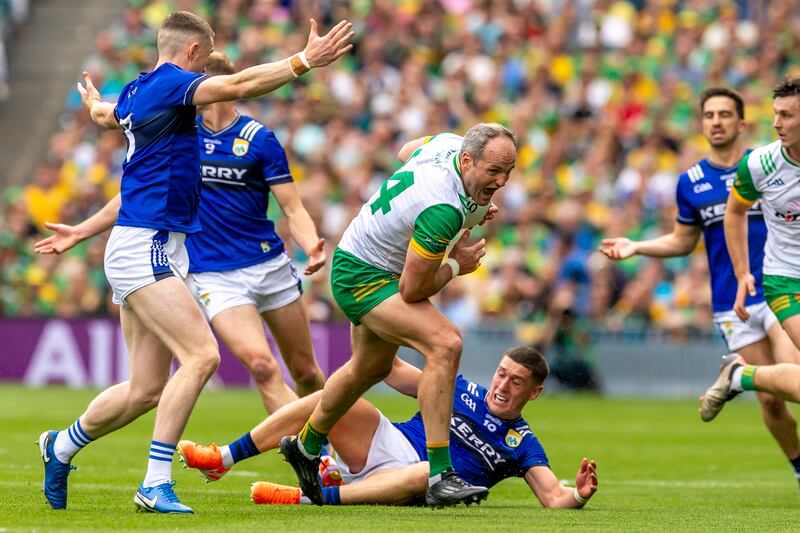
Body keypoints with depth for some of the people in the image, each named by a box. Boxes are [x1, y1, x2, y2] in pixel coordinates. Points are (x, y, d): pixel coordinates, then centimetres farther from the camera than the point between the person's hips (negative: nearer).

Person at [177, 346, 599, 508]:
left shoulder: (522, 445, 7)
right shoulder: (461, 390, 14)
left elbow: (554, 498, -3)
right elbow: (392, 369, 13)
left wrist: (578, 494, -26)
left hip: (411, 482, -3)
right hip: (387, 442, 3)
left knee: (431, 473, -42)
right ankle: (223, 458, -24)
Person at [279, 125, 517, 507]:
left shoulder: (449, 142, -12)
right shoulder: (443, 210, -37)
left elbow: (407, 152, 14)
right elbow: (412, 289, -29)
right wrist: (455, 266, -11)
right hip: (363, 276, -10)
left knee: (371, 368, 28)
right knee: (445, 343, -28)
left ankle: (305, 447, 53)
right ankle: (439, 477, -26)